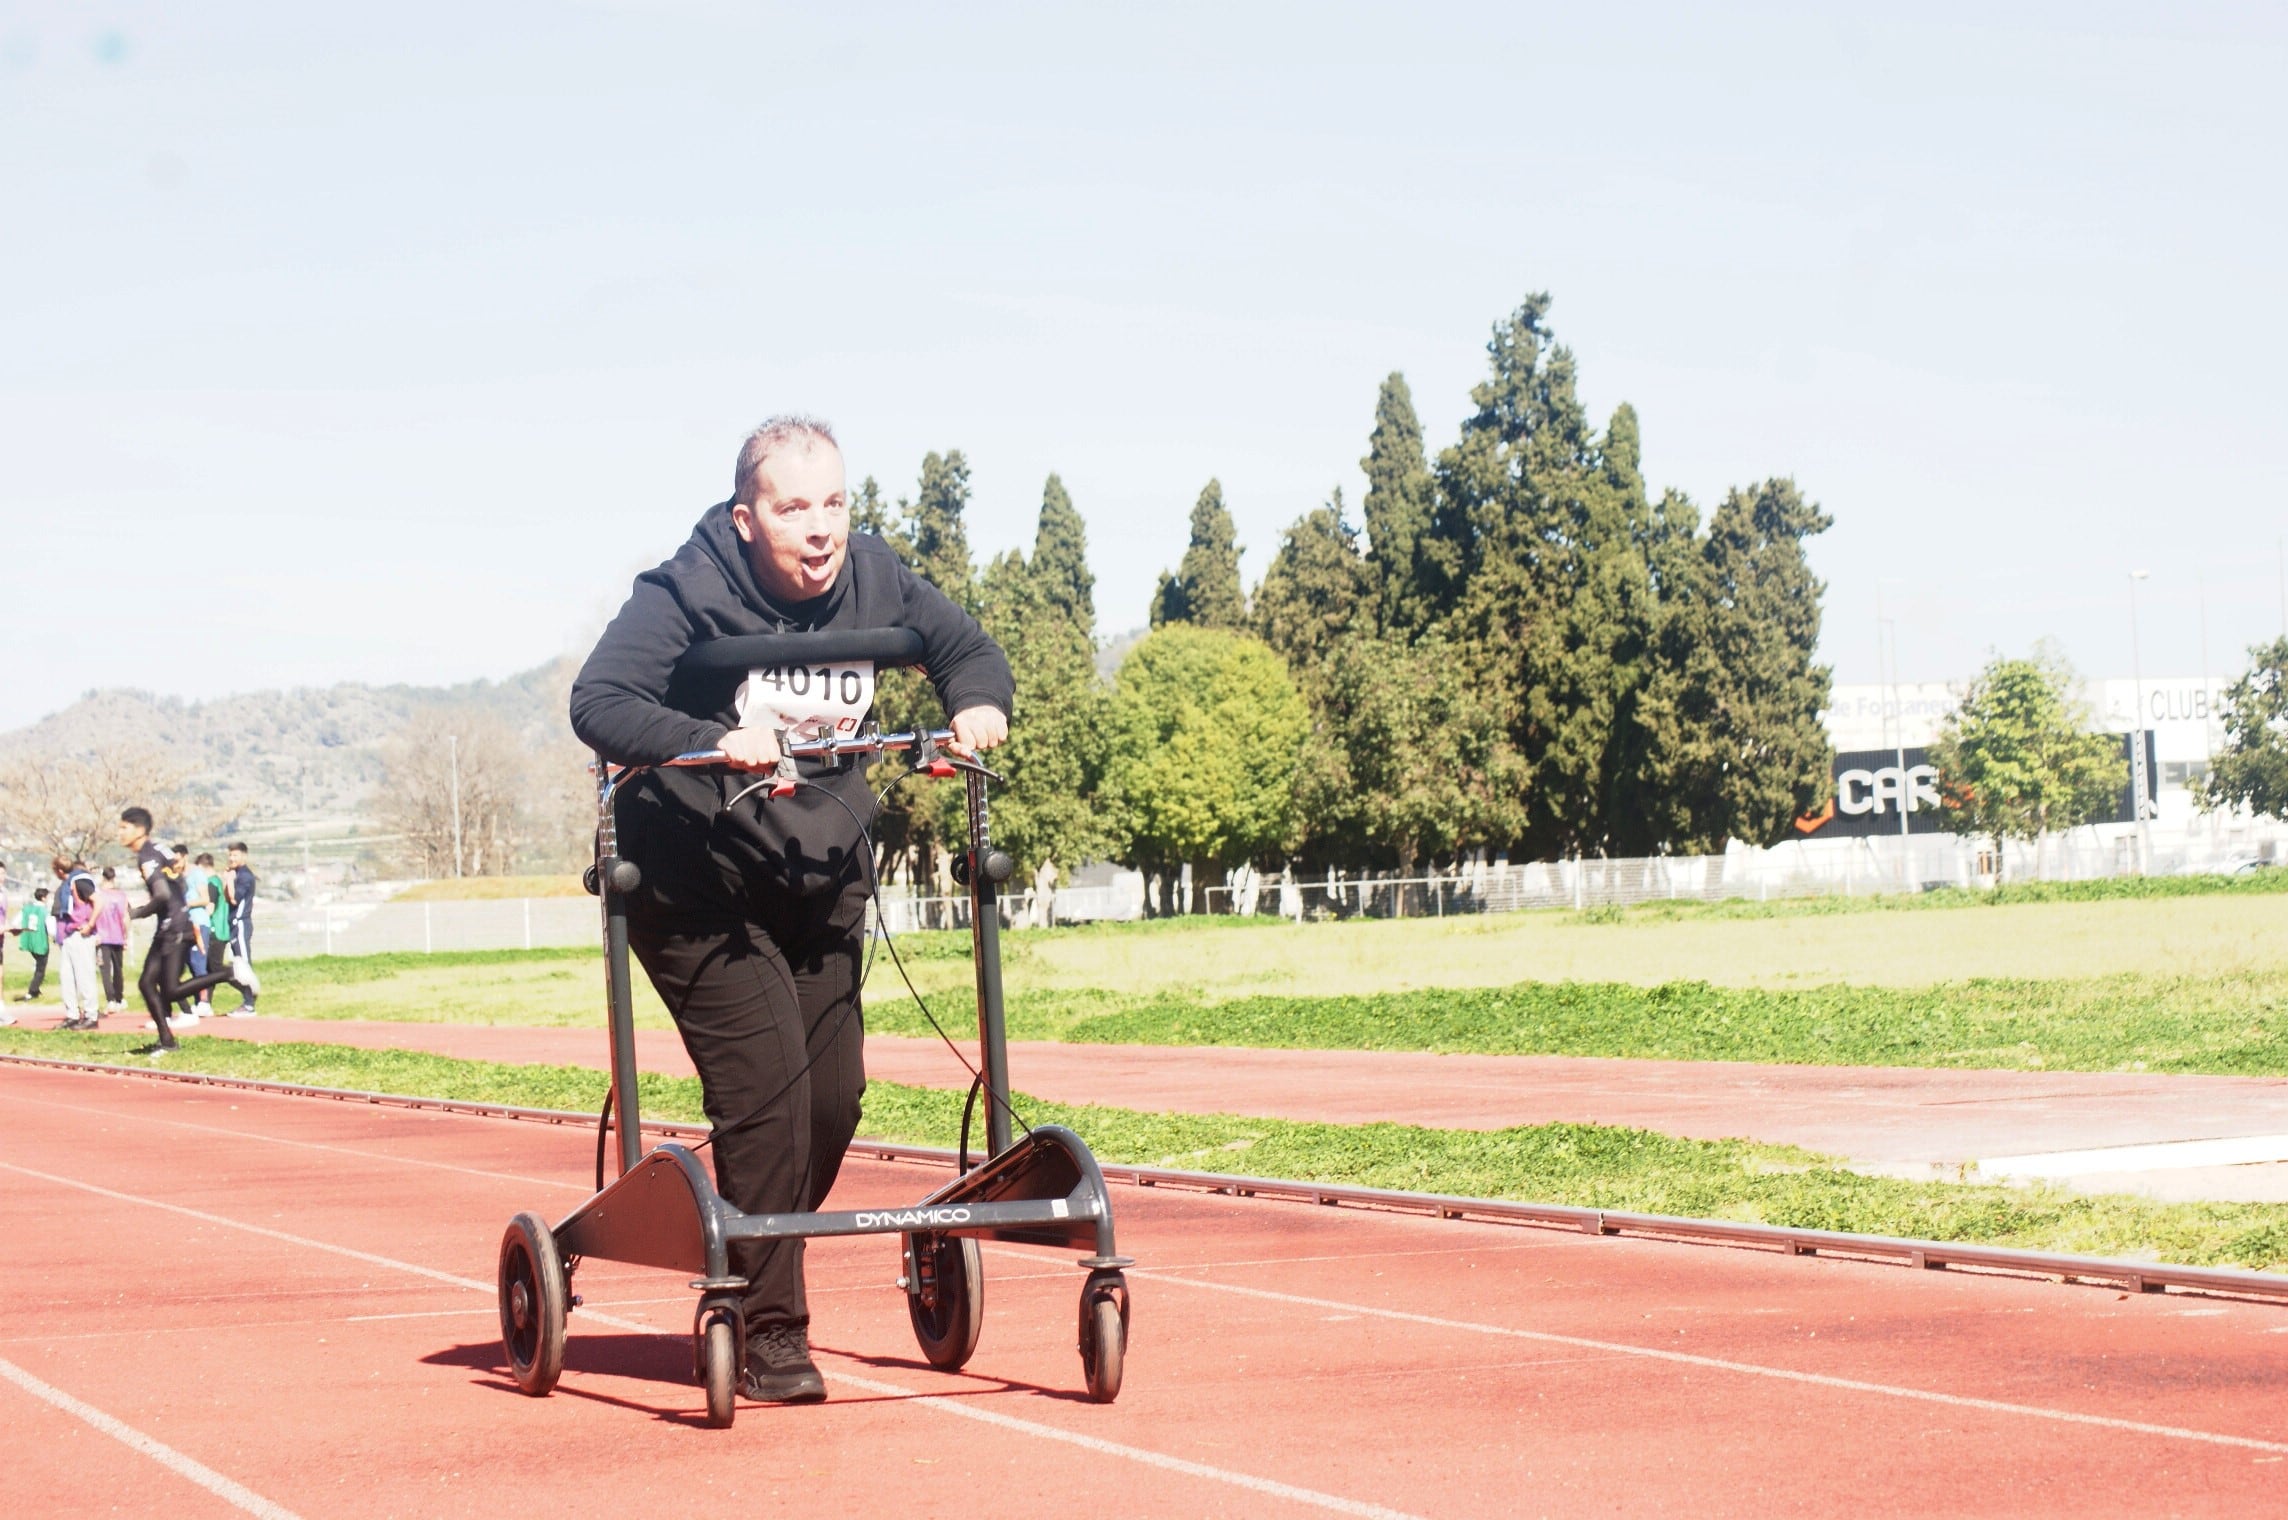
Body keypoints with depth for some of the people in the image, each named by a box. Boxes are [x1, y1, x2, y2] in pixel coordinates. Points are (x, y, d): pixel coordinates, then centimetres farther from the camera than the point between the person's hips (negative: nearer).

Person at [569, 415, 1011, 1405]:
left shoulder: (872, 580, -1)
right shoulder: (686, 594, -17)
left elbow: (966, 647, 14)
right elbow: (599, 701, -28)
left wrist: (978, 703, -9)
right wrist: (715, 741, -43)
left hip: (824, 886, 6)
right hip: (702, 888, -6)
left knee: (834, 1093, 4)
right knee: (765, 1091, -16)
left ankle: (748, 1277, 27)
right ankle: (768, 1332, -6)